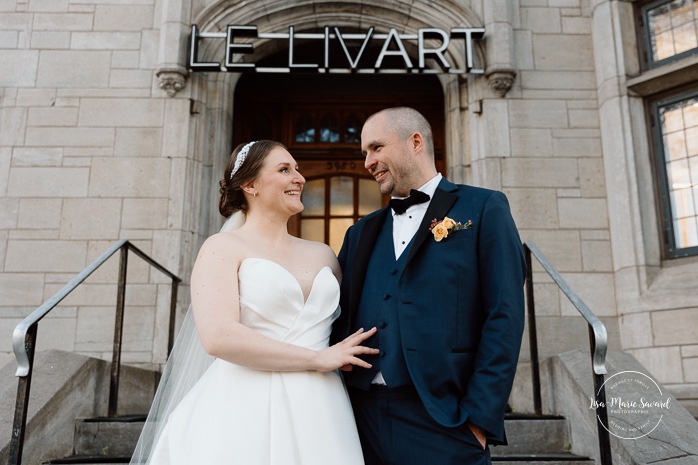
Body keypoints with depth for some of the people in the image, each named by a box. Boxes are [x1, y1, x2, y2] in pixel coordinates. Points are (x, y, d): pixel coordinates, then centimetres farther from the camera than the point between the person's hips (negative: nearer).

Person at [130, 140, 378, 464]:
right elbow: (218, 337, -16)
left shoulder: (323, 255, 12)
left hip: (318, 412, 5)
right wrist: (317, 359, -13)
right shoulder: (223, 248, -3)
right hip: (247, 412, -5)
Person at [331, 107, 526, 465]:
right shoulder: (361, 233, 15)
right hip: (362, 420, 5)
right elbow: (340, 319, 12)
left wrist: (478, 419, -12)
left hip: (440, 422, -4)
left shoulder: (483, 208, 1)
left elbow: (505, 317, -6)